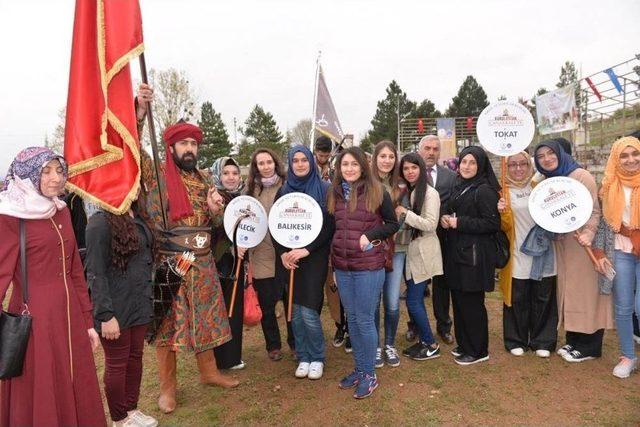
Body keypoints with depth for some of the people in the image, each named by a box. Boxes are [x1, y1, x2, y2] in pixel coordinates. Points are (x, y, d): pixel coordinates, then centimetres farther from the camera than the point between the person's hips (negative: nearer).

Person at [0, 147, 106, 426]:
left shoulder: (62, 211, 8)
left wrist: (88, 320, 11)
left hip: (70, 314, 6)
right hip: (34, 317, -6)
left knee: (78, 390, 16)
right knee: (40, 399, 9)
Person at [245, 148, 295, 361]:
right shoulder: (251, 189, 4)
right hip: (262, 255, 1)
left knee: (291, 300, 8)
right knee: (266, 304, 8)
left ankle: (294, 342, 27)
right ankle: (273, 345, 27)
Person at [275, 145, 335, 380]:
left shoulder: (324, 189, -1)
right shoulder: (283, 191, 9)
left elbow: (329, 225, -7)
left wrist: (306, 250, -16)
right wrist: (282, 253, -7)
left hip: (314, 257, -3)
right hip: (288, 259, 4)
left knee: (308, 311, -6)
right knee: (295, 311, 8)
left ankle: (317, 358, 16)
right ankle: (303, 357, 24)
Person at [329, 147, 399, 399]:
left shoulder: (377, 192, -7)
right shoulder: (334, 193, 6)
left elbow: (393, 225, -1)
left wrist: (369, 235, -15)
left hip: (369, 266, -5)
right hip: (342, 266, 5)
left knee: (364, 320, 2)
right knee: (352, 319, 15)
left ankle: (369, 375, 19)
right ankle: (359, 369, 31)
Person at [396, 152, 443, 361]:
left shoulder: (430, 193, -12)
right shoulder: (404, 192, 10)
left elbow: (430, 224, -19)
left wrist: (405, 213, -19)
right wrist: (401, 214, -2)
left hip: (423, 253, -7)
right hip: (409, 251, 7)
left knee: (413, 301, -4)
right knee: (416, 300, 12)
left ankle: (431, 345, 12)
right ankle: (423, 340, 26)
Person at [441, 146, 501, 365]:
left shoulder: (484, 190, -11)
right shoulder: (459, 187, 13)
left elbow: (492, 223, -17)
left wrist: (459, 222, -16)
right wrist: (445, 219, 1)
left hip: (474, 254, -8)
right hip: (456, 252, 8)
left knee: (472, 304, 1)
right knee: (458, 300, 14)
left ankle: (478, 351, 17)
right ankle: (464, 344, 29)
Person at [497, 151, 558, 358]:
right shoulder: (504, 191, 1)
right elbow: (505, 226, -5)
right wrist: (503, 212, -24)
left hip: (543, 252, 3)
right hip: (517, 255, -3)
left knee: (543, 298, 8)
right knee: (518, 299, 2)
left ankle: (542, 341, 22)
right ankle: (516, 341, 18)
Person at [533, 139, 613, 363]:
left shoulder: (581, 176, -11)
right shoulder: (546, 181, 9)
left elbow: (595, 211, -14)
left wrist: (588, 233, -30)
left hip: (581, 243, -7)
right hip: (560, 243, 7)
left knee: (585, 289, 0)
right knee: (567, 290, 12)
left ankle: (590, 346, 12)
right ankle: (573, 340, 25)